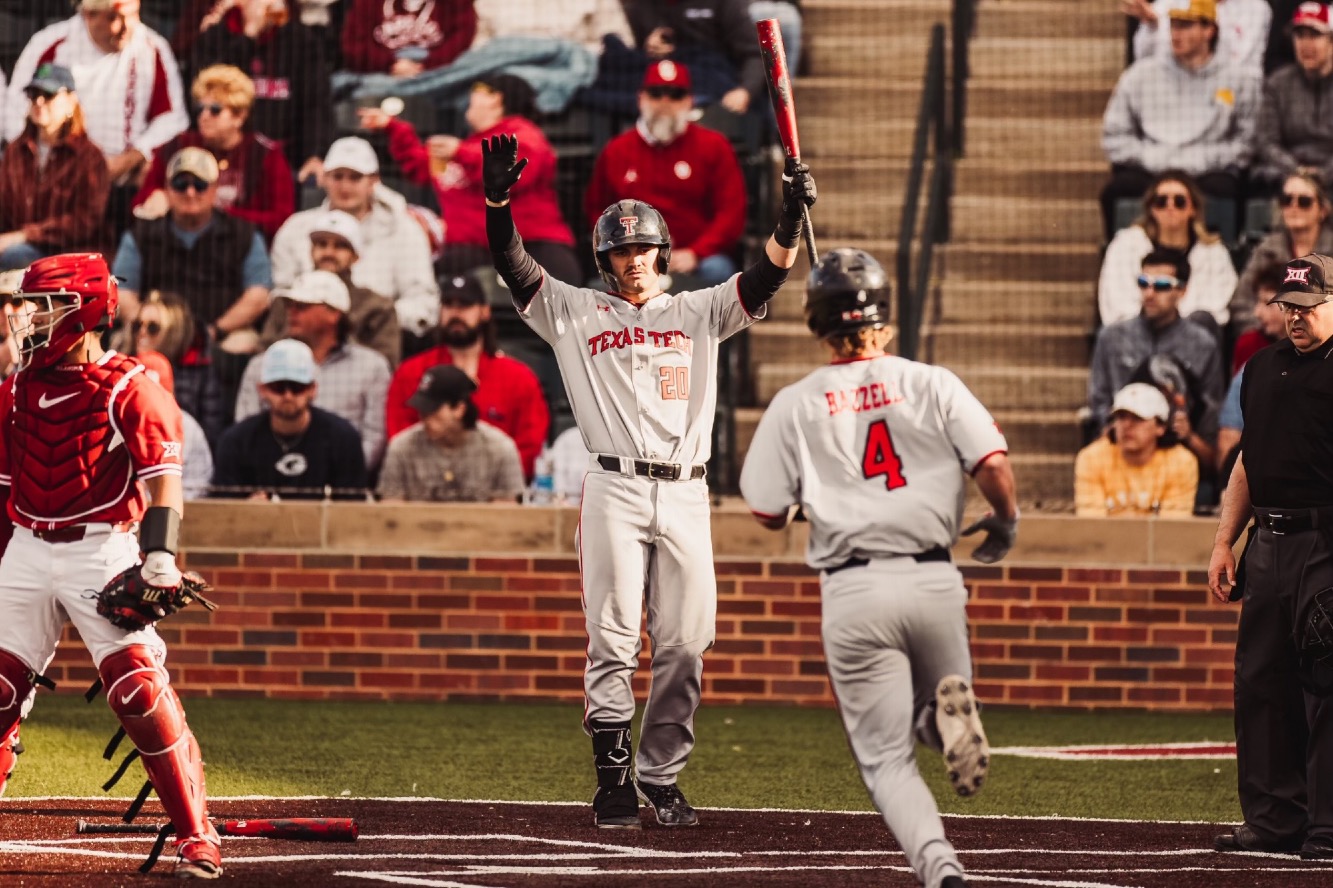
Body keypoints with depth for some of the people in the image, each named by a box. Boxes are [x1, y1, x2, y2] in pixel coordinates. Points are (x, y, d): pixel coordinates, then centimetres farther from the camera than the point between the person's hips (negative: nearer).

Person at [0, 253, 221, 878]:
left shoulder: (130, 390, -7)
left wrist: (160, 556, -23)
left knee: (139, 687, -14)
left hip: (101, 550, -6)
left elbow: (162, 480, -12)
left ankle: (197, 838, -9)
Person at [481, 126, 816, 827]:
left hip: (685, 495, 2)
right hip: (615, 490, -2)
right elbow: (514, 267, 1)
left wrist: (791, 216, -14)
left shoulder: (696, 313, 15)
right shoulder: (578, 313, 11)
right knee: (613, 641, -7)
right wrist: (497, 201, -15)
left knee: (684, 644, 0)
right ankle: (612, 779, -4)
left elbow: (764, 278, 3)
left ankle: (660, 774, 9)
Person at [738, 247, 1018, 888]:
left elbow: (767, 513, 4)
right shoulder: (932, 386, 3)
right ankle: (948, 710, -16)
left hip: (854, 592, -1)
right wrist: (1005, 523, 13)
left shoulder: (796, 406, 3)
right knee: (931, 710, 24)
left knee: (886, 756, 2)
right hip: (934, 582, 1)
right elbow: (994, 465, -6)